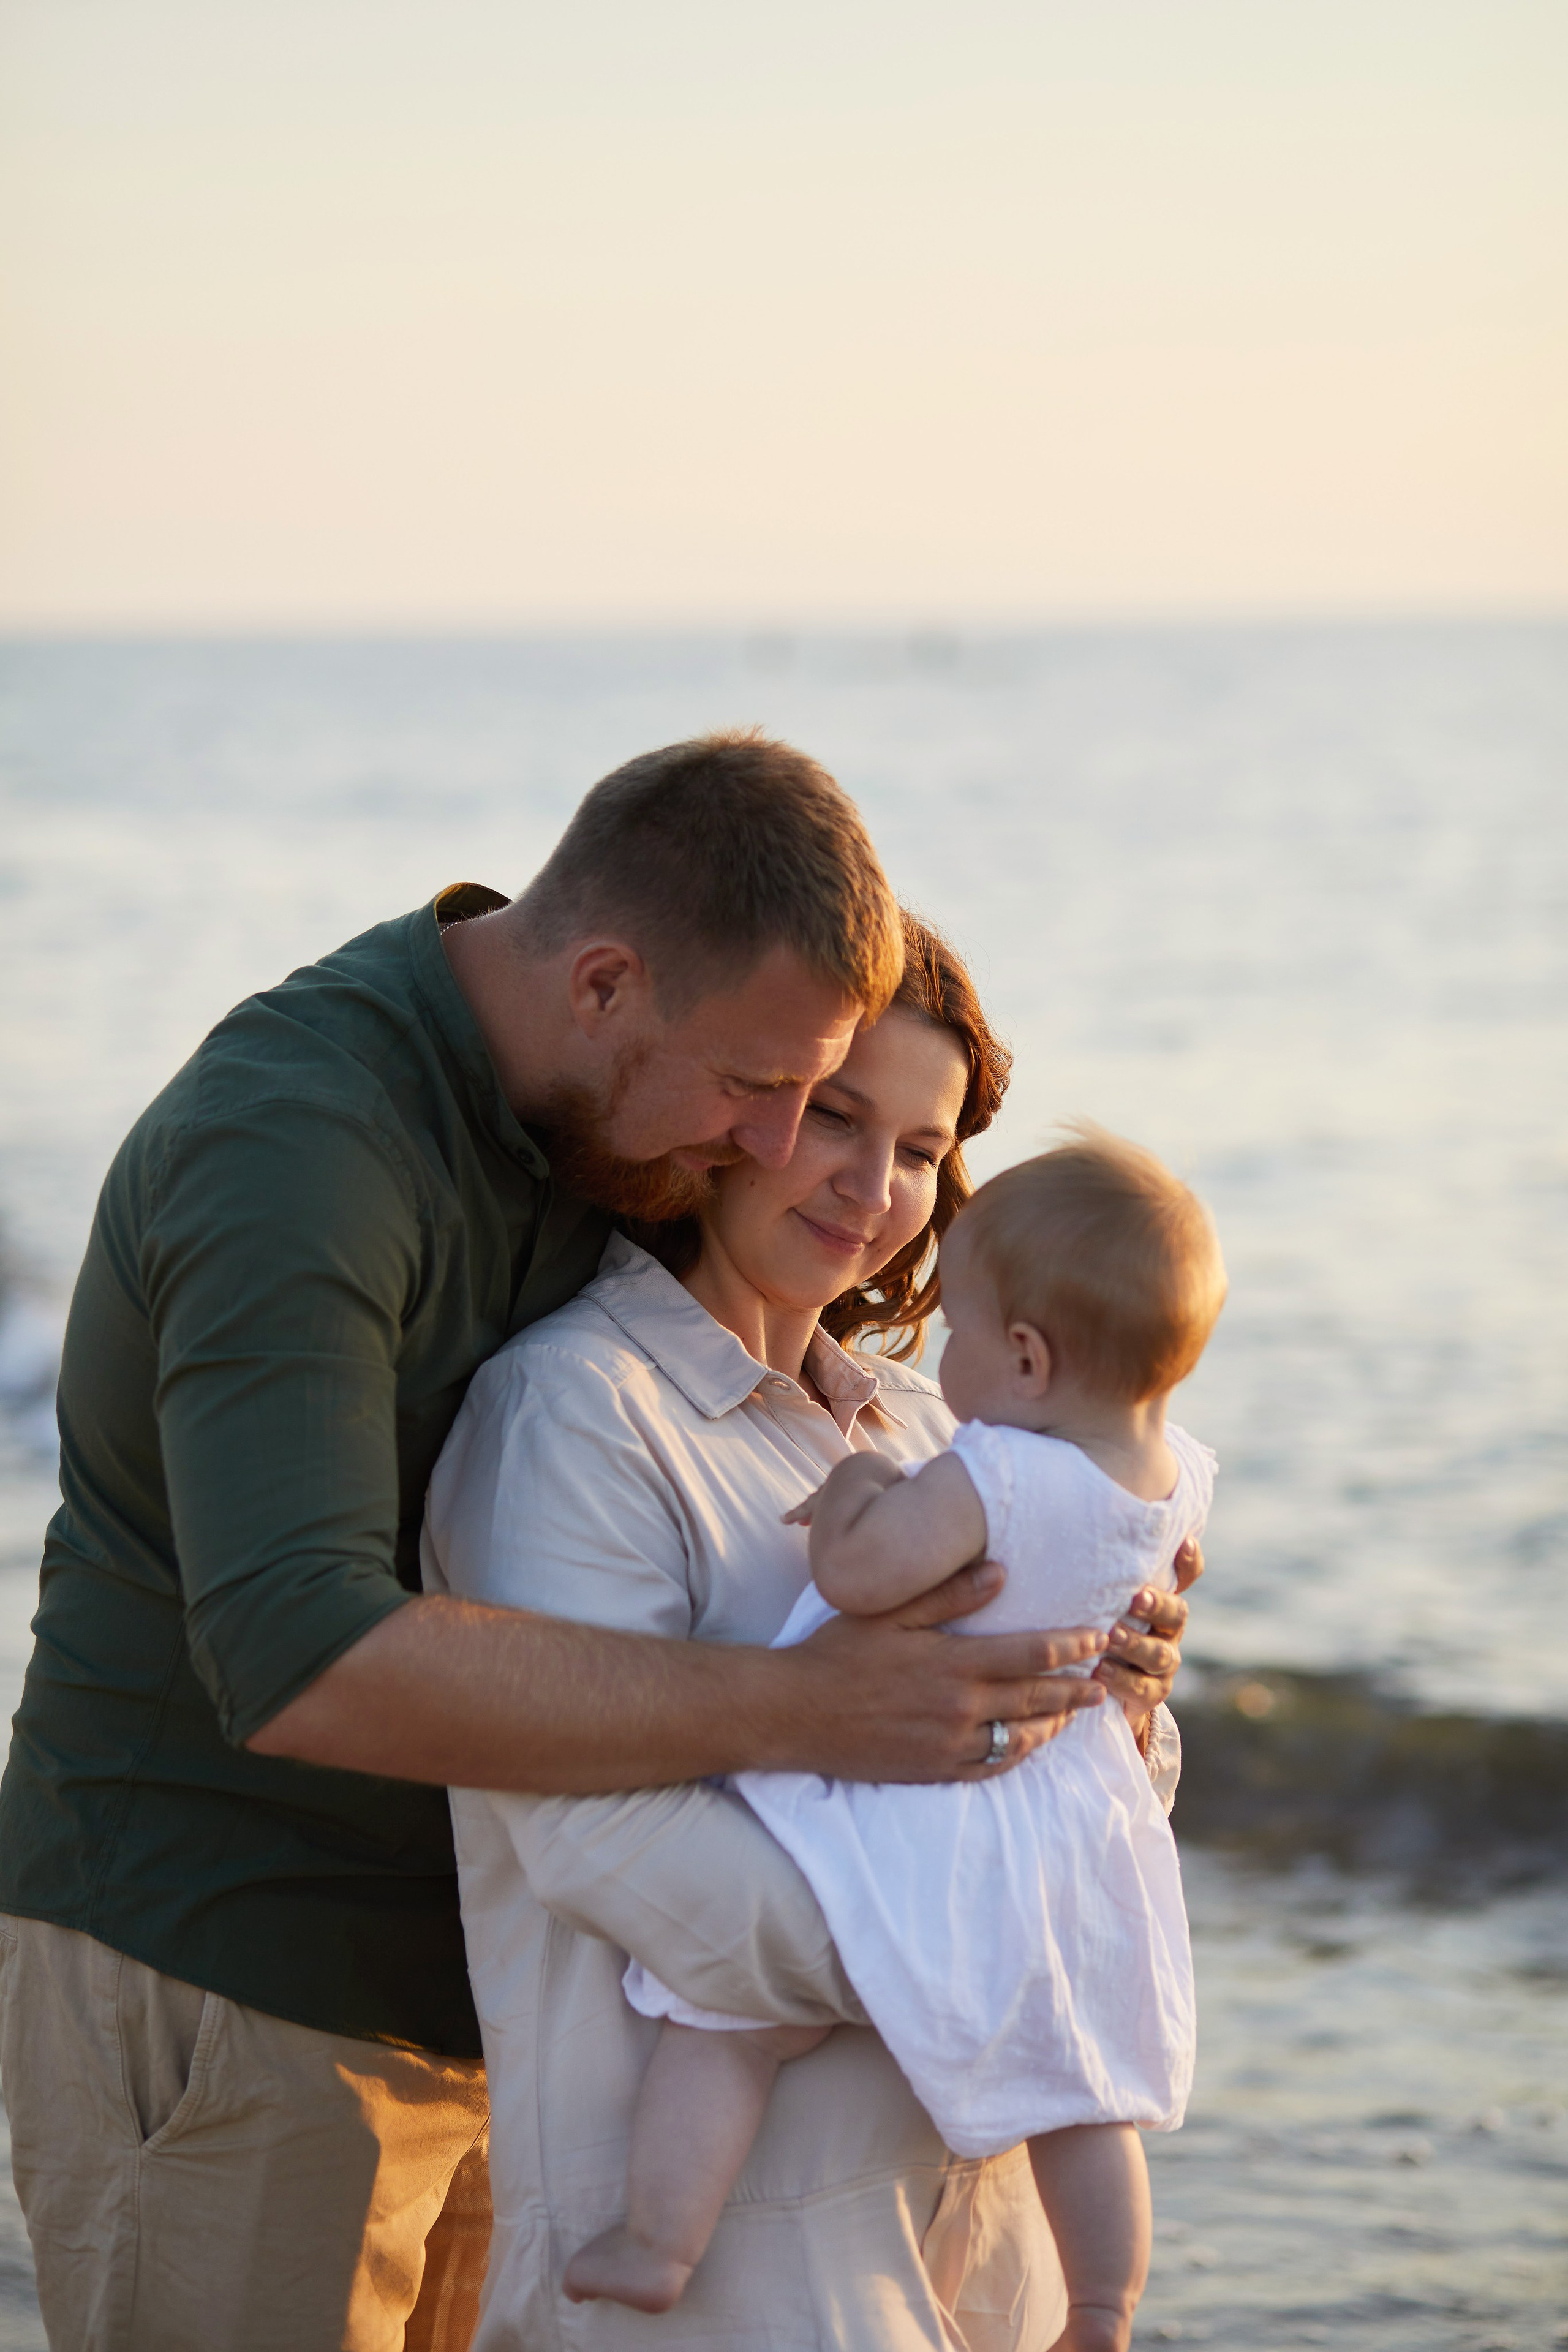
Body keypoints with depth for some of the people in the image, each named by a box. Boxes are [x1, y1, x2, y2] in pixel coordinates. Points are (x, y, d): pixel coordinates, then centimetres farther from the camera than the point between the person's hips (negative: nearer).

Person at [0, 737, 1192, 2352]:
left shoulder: (592, 1126, 3)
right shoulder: (296, 1143, -25)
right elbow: (304, 1662, -37)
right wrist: (796, 1711, -36)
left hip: (453, 1989, 8)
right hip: (215, 1979, -8)